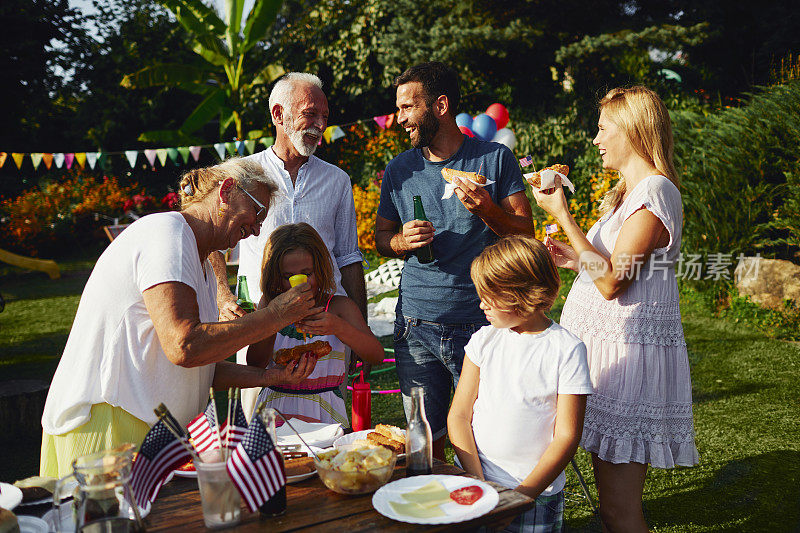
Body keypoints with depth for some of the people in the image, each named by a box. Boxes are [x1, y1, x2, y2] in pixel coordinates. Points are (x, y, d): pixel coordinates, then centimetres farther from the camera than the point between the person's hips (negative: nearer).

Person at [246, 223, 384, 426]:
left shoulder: (339, 306, 2)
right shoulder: (269, 304, 6)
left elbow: (377, 356, -10)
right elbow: (254, 363, -4)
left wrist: (337, 326, -26)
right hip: (275, 410, 2)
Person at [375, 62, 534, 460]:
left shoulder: (496, 159, 0)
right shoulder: (399, 170, 8)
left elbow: (526, 236, 0)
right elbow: (381, 237, 16)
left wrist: (488, 211, -19)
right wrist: (403, 240, -7)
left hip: (481, 324, -2)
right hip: (416, 329, 3)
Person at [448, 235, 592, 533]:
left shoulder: (568, 349, -10)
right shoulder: (484, 340, 1)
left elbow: (566, 436, -10)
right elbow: (458, 415, 0)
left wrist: (520, 495, -14)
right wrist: (477, 484, -10)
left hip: (536, 494, -2)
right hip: (472, 482, 3)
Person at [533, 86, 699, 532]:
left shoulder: (654, 191, -14)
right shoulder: (631, 191, 19)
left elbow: (612, 282, -20)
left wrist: (562, 214, -17)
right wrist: (575, 258, 9)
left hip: (629, 352, -10)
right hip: (606, 344, 10)